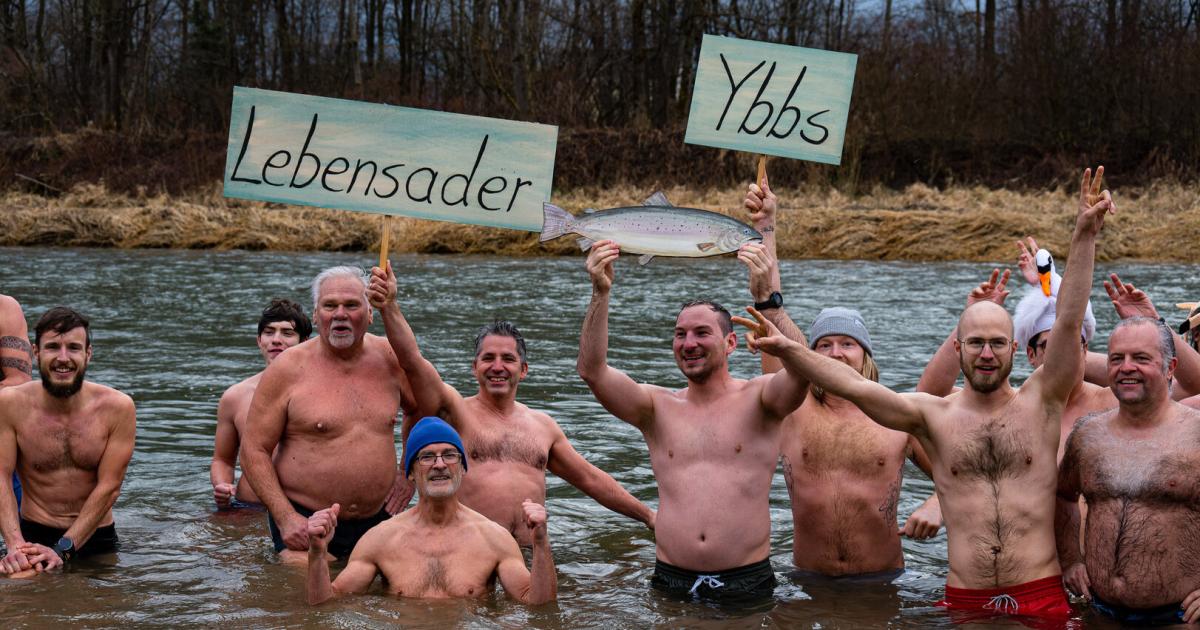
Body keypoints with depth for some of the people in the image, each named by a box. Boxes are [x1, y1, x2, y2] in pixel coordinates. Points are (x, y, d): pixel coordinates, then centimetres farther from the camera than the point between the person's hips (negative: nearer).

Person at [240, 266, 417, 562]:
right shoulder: (288, 369, -5)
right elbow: (254, 450, -5)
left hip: (377, 522, 3)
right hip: (305, 523, -3)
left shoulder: (389, 359, 4)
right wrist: (285, 518, -13)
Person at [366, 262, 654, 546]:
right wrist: (389, 306, -24)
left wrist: (648, 516, 30)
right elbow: (412, 361, -9)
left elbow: (590, 478, 27)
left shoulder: (543, 425, 19)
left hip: (531, 555, 3)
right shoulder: (456, 411, 6)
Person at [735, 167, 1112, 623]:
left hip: (1042, 600, 0)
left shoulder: (1039, 405, 2)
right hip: (965, 603, 1)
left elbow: (1068, 324, -8)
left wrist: (1084, 235, -17)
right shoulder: (934, 415, 3)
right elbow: (853, 385, -8)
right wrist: (786, 349, -22)